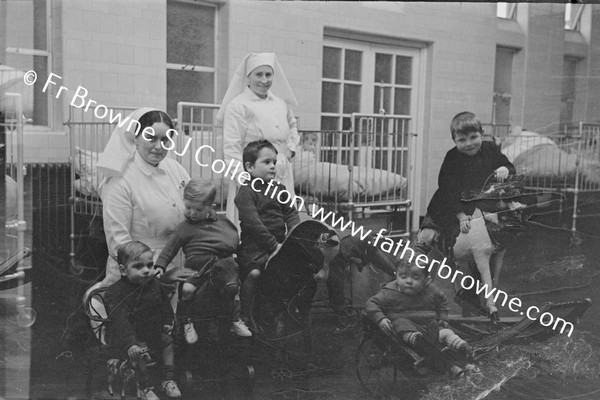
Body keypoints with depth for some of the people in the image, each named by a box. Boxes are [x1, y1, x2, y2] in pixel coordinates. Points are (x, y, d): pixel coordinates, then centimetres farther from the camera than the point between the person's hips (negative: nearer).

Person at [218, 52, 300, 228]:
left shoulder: (281, 104, 13)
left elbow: (292, 127, 34)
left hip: (283, 179, 6)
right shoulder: (238, 106, -7)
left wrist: (291, 149, 15)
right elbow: (231, 149, -11)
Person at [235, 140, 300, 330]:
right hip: (254, 246, -6)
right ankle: (246, 317, -9)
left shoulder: (279, 189, 16)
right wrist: (273, 245, -18)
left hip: (279, 244, 6)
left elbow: (291, 213, 11)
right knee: (254, 272, -28)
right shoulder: (246, 192, -5)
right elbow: (252, 223, -15)